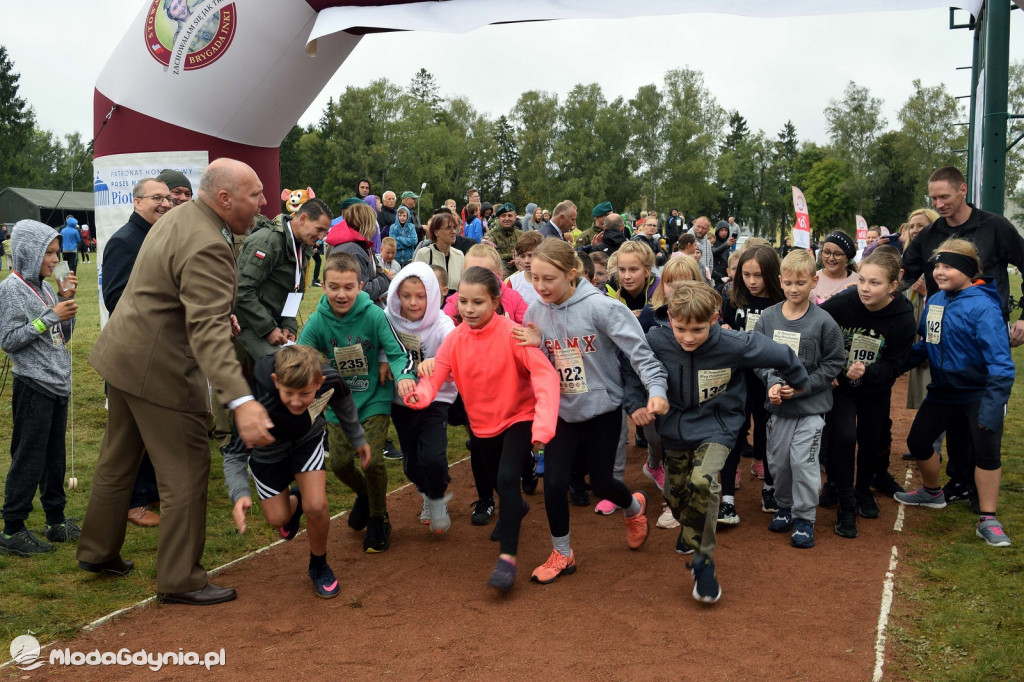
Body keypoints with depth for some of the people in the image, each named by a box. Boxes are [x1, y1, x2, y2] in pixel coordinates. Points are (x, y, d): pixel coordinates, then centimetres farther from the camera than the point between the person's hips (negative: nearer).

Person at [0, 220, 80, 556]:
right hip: (33, 387, -7)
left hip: (58, 384, 7)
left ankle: (56, 521, 24)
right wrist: (50, 316, -17)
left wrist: (66, 300, 2)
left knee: (54, 457, 14)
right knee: (28, 459, -3)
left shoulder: (45, 286, 11)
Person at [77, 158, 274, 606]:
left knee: (118, 461, 22)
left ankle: (97, 553, 38)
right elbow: (208, 332, -36)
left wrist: (223, 312, 25)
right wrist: (240, 401, -44)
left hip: (122, 355, 10)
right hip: (158, 370, -10)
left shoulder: (181, 216, 6)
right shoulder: (207, 247, -26)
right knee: (186, 472, 1)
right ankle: (179, 580, 11)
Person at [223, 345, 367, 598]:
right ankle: (295, 501, 43)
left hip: (307, 441, 1)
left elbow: (342, 401, -6)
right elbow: (234, 454, -30)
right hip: (267, 452, -1)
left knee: (316, 506, -17)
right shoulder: (259, 405, -43)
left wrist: (357, 438, 8)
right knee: (277, 518, 4)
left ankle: (319, 566, 11)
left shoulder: (330, 379, -34)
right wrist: (240, 494, -47)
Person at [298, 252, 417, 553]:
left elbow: (399, 353, -16)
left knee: (372, 461, -12)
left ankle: (379, 518, 17)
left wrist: (403, 376, -37)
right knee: (340, 463, 0)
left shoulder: (373, 315, -19)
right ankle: (364, 496, 37)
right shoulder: (318, 321, -12)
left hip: (374, 399, -3)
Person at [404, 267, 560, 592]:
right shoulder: (454, 339, -12)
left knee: (507, 477, -24)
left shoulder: (511, 333, -26)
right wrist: (419, 394, -44)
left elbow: (545, 374, -34)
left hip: (519, 417, -5)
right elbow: (434, 376, -19)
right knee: (497, 481, 24)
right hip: (483, 423, 5)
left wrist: (543, 425, -47)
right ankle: (516, 507, 60)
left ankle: (507, 557, -13)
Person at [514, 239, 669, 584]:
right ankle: (562, 554, 19)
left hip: (603, 410, -3)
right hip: (562, 412, 4)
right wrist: (534, 347, -16)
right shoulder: (535, 313, -3)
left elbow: (638, 351, -19)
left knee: (600, 482, 7)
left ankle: (634, 507, 44)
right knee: (554, 482, -4)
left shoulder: (600, 307, -18)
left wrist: (656, 390, -32)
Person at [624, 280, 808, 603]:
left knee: (702, 483, -29)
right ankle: (690, 527, 55)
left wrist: (797, 383, 5)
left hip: (715, 428, -3)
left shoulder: (733, 345, -26)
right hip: (675, 427, 4)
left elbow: (781, 355, -12)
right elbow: (630, 365, 0)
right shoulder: (656, 341, -20)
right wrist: (636, 403, -9)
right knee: (674, 495, 17)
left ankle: (703, 563, -10)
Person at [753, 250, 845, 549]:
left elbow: (833, 364, -7)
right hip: (777, 404, 3)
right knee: (778, 460, 13)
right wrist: (772, 382, -14)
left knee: (803, 460, -5)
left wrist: (800, 386, -15)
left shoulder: (823, 321, -10)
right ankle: (784, 506, 35)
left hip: (811, 405, -3)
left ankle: (804, 518, 13)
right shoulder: (767, 317, -2)